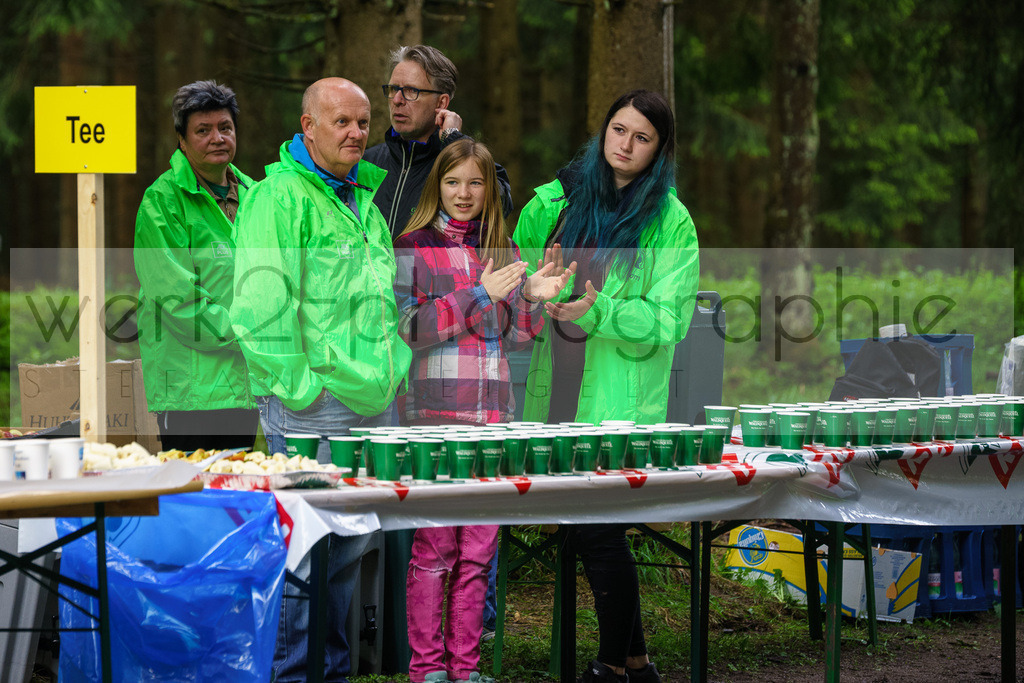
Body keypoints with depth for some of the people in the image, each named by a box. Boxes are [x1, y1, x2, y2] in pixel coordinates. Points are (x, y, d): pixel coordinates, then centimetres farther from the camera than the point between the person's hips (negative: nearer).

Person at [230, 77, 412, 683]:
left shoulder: (365, 196, 19)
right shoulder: (278, 197, -8)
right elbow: (259, 303, -16)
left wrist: (389, 368, 20)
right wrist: (298, 380, -18)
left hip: (373, 403, 8)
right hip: (311, 405, -8)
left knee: (351, 546, 12)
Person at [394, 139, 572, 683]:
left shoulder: (502, 249, 13)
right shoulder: (415, 245, 0)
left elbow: (513, 337, 14)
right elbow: (412, 327, -8)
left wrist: (533, 298, -5)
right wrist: (480, 294, -15)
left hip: (493, 412, 4)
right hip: (435, 413, -4)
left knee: (478, 548, 5)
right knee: (434, 546, -4)